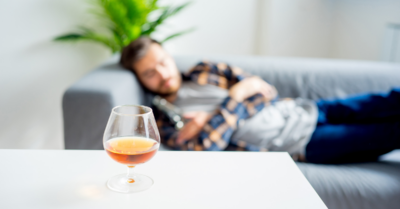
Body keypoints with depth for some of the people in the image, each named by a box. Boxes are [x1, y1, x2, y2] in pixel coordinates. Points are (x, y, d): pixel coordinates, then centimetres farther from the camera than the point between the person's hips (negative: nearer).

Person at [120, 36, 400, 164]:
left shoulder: (205, 70, 8)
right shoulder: (164, 119, -3)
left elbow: (266, 91, 0)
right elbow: (205, 149, -19)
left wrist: (211, 119, -12)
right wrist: (236, 94, -14)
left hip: (302, 112, 5)